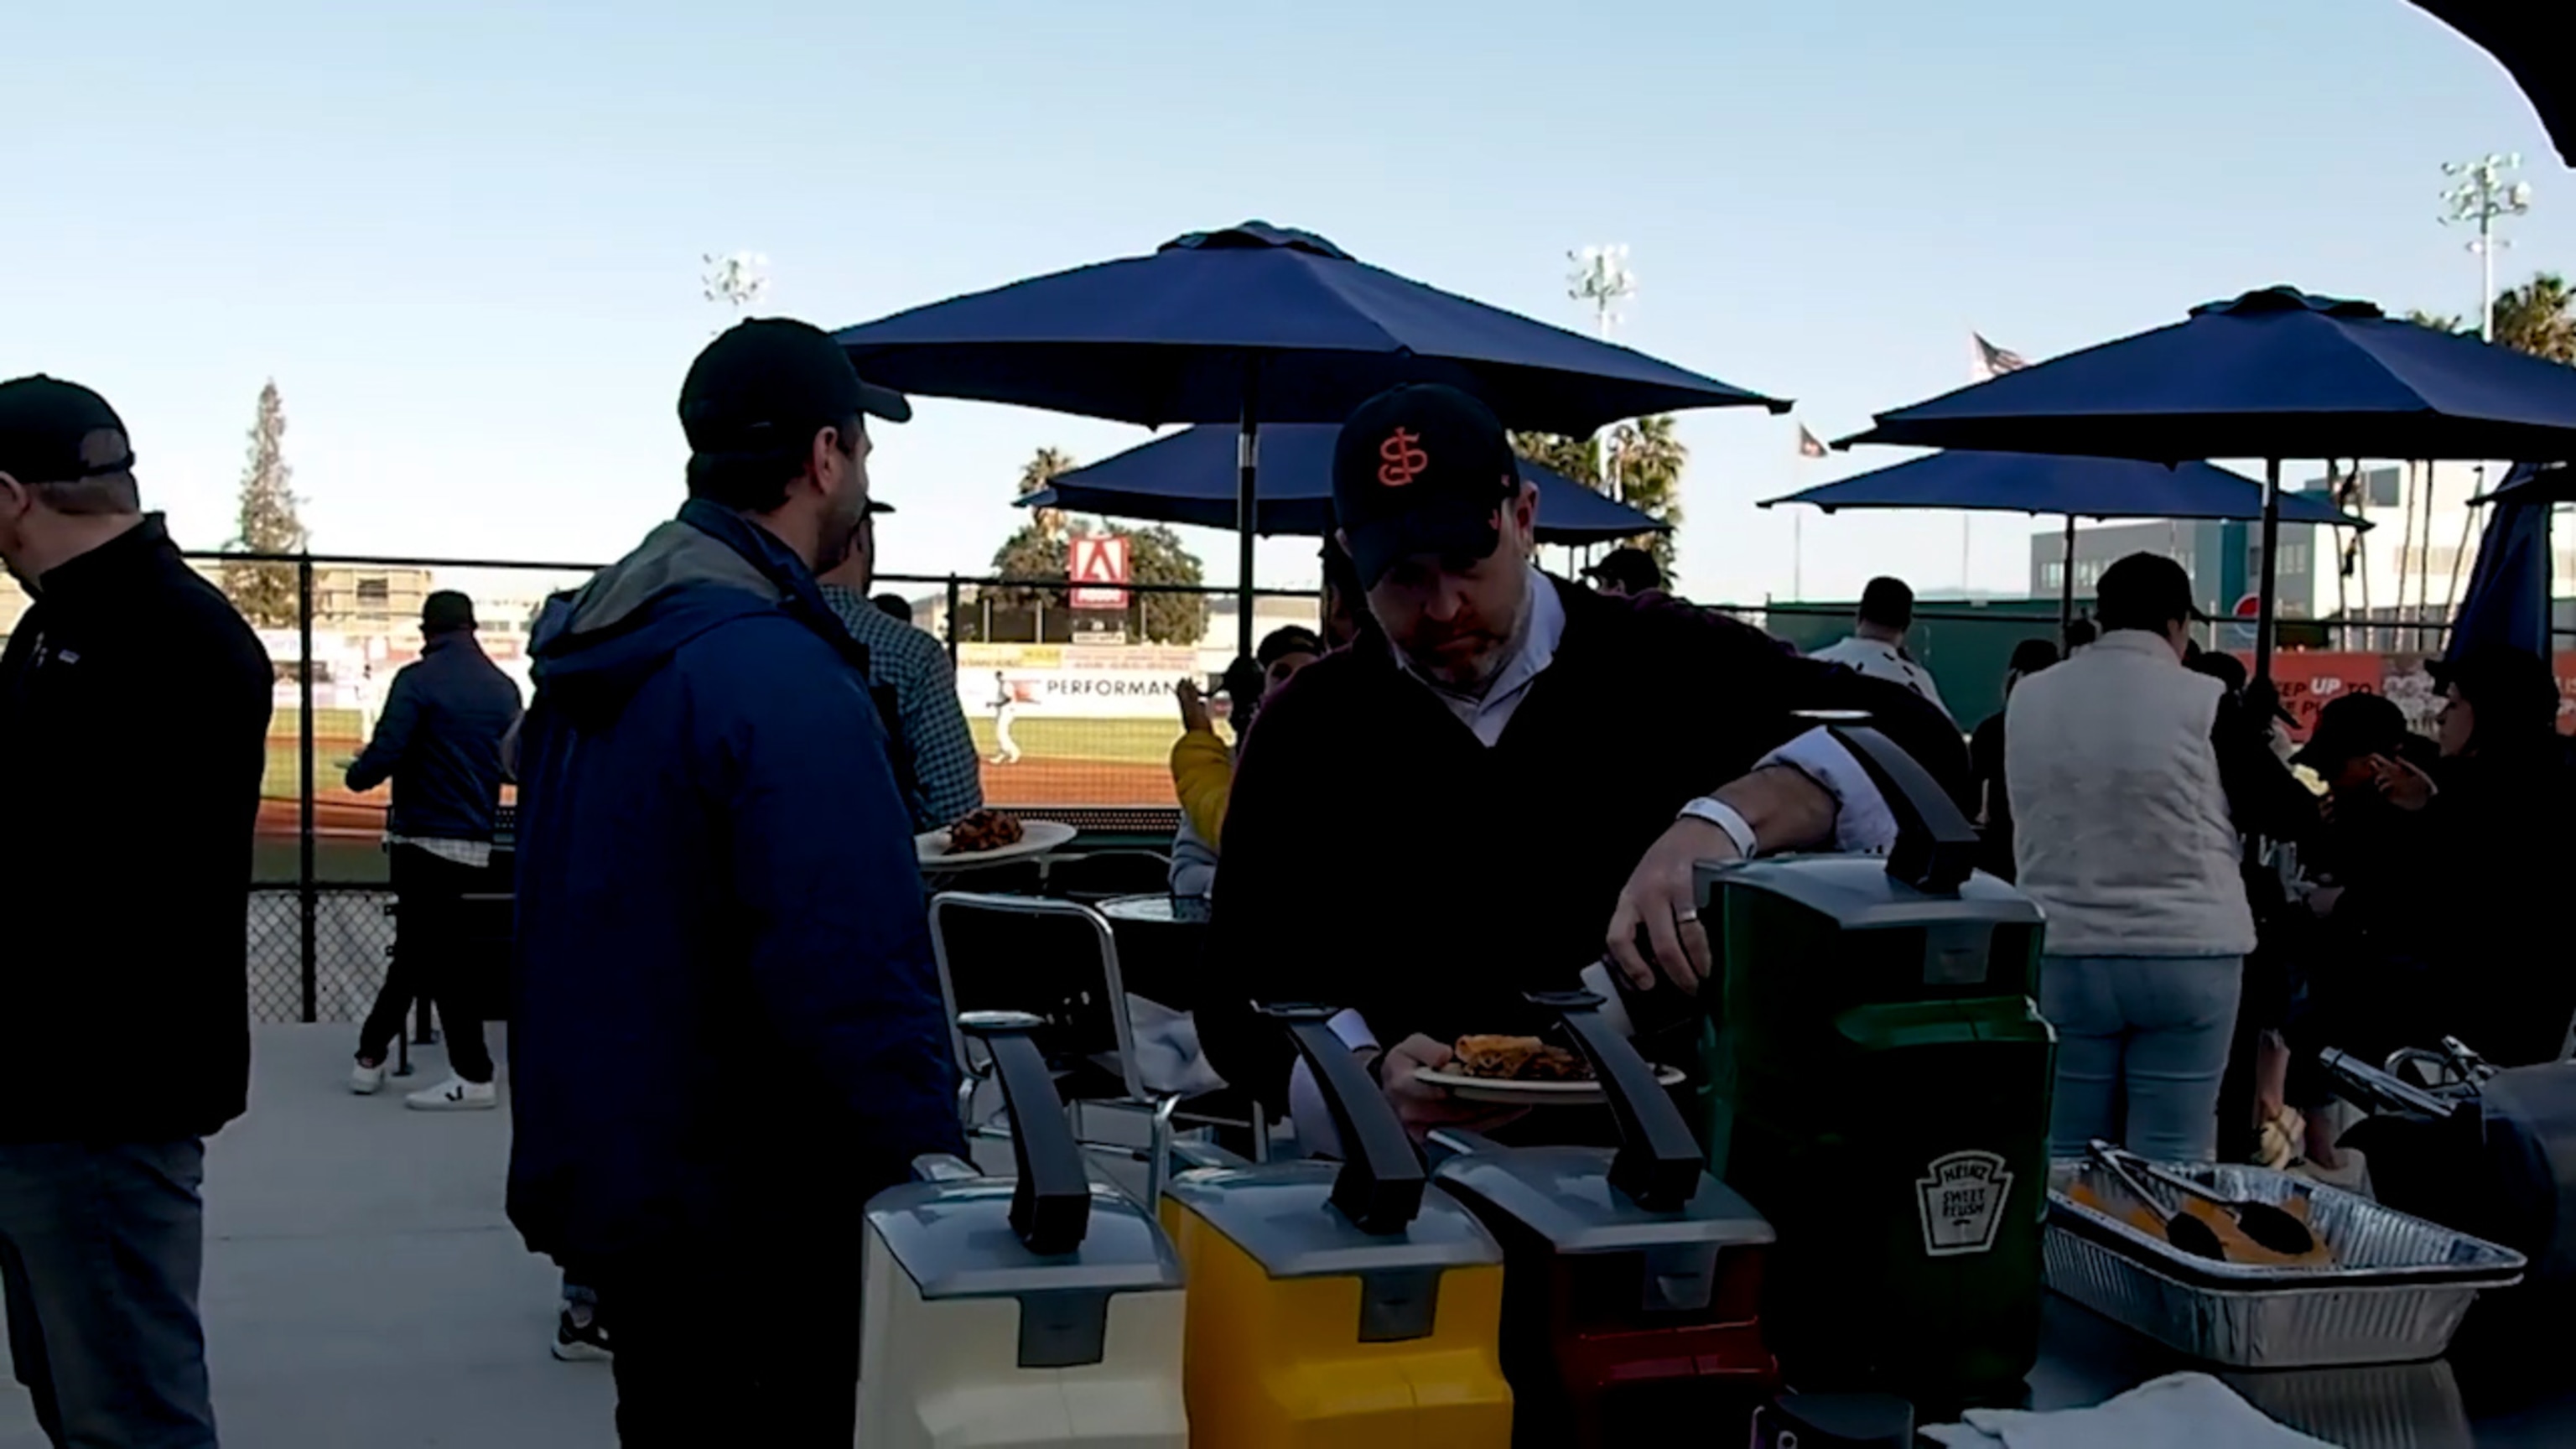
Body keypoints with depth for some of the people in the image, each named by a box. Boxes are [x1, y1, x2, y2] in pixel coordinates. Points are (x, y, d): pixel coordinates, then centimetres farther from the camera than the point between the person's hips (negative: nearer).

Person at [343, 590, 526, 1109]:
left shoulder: (418, 679, -11)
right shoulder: (503, 687, 5)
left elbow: (385, 753, -18)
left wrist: (357, 775, 3)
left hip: (426, 837, -6)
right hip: (474, 841, 6)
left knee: (441, 956, -1)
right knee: (416, 948, 15)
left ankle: (473, 1076, 0)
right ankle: (371, 1054, 23)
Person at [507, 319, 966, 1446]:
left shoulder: (595, 643, 7)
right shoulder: (782, 672, -23)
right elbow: (848, 976, -28)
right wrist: (938, 1172, -20)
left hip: (611, 1174, 9)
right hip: (746, 1211, -9)